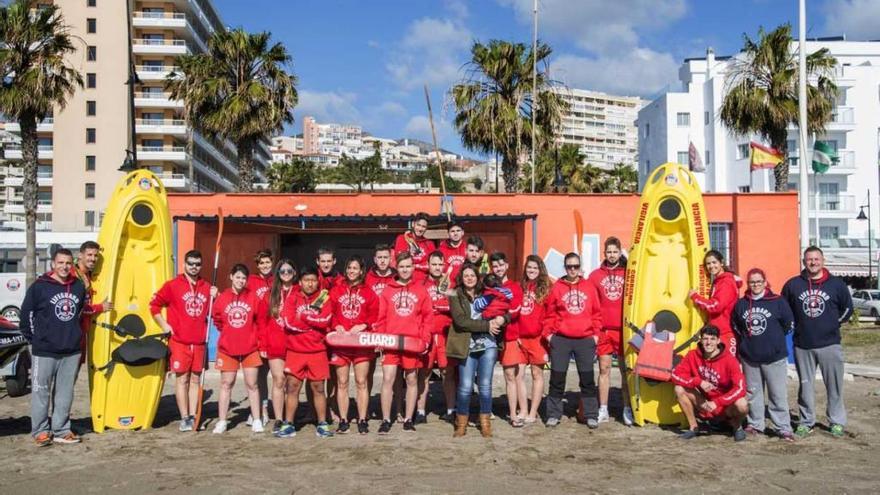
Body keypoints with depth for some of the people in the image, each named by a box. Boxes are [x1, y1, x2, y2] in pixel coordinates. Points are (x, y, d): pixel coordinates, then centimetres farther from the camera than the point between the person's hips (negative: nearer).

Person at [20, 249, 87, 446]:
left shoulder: (79, 286, 6)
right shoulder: (39, 286, -7)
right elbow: (27, 313, -2)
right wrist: (33, 338, 1)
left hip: (72, 351, 4)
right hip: (44, 351, -4)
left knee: (65, 393, 9)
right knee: (41, 392, 2)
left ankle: (61, 430, 18)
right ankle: (40, 431, 12)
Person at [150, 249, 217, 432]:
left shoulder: (207, 287, 9)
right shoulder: (173, 285, -3)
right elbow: (154, 304, 1)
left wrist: (215, 298, -1)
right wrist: (163, 325, -4)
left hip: (199, 342, 4)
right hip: (179, 341, -4)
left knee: (195, 379, 8)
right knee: (182, 379, 0)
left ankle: (193, 416, 14)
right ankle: (184, 419, 4)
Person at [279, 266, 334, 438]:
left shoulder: (324, 299, 2)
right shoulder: (292, 298, 3)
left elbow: (325, 320, -14)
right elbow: (289, 321, -10)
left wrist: (302, 316, -10)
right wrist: (314, 320, -10)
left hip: (317, 351, 0)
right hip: (294, 351, 1)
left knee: (318, 388, 5)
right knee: (292, 387, 3)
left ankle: (322, 424, 13)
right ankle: (288, 424, 10)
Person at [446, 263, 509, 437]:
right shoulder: (456, 296, 1)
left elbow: (507, 313, 12)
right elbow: (460, 320, -12)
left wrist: (502, 318, -12)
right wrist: (487, 325, -14)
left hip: (488, 346, 2)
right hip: (467, 346, -2)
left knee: (485, 385, 4)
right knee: (465, 386, -3)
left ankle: (485, 423, 14)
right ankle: (461, 424, 11)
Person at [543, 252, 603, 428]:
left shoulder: (589, 287, 7)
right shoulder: (557, 287, 3)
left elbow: (596, 312, 10)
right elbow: (550, 313, 5)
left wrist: (596, 333, 4)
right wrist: (548, 333, -1)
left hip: (585, 340, 1)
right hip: (560, 339, -1)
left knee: (587, 379, 5)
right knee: (557, 378, 2)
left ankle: (591, 415, 13)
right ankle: (554, 414, 12)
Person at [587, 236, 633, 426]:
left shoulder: (628, 274, 4)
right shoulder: (595, 275, 6)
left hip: (623, 329, -1)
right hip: (602, 330, 1)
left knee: (626, 369, 2)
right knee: (604, 369, 5)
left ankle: (628, 410, 9)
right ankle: (603, 410, 11)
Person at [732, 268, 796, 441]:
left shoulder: (778, 302, -5)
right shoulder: (741, 304, 5)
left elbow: (789, 324, 2)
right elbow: (735, 326, 17)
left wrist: (775, 338, 8)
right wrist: (746, 339, 10)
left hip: (774, 356, -3)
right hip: (749, 357, 3)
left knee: (778, 394, -2)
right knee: (752, 392, 11)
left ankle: (784, 428, 5)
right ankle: (755, 424, 23)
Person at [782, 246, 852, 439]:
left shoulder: (836, 284, 0)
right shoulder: (793, 284, 1)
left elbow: (847, 308, 10)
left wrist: (832, 324, 6)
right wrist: (796, 327, 5)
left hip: (830, 344, -1)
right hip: (802, 345, 1)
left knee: (834, 385, 4)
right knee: (805, 385, 8)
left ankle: (837, 422, 16)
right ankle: (806, 422, 18)